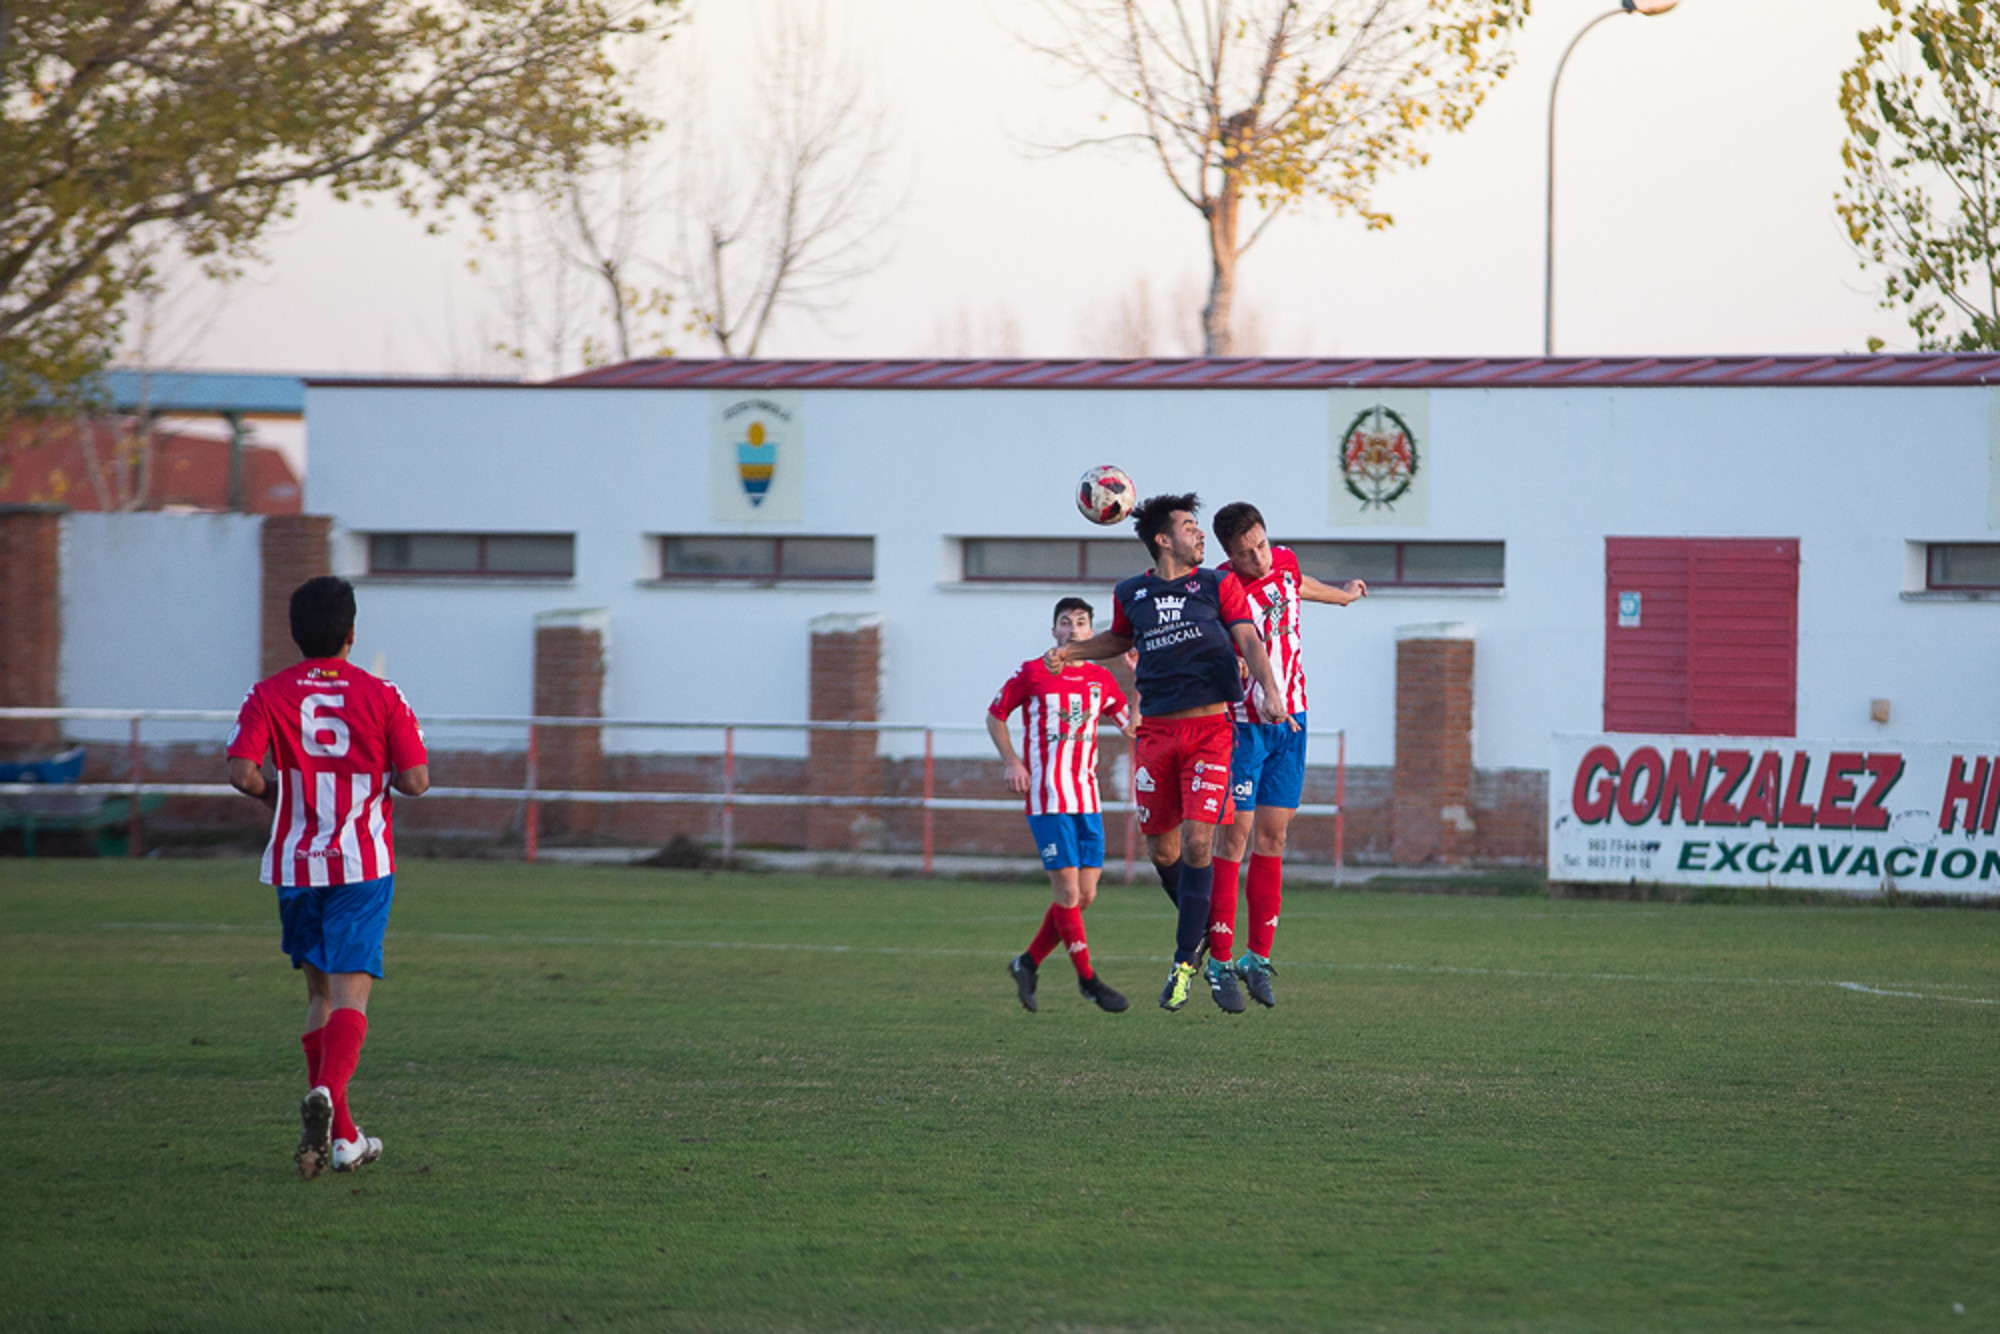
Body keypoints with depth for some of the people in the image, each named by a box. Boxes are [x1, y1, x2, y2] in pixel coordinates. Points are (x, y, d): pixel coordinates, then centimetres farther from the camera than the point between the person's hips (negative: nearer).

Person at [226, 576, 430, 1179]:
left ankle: (343, 1135, 16)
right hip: (363, 863, -2)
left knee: (319, 993, 15)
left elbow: (242, 773, -13)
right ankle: (327, 1095, -35)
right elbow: (416, 780, -7)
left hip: (294, 864, 2)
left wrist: (275, 790, 8)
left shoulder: (268, 695, -1)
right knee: (350, 993, -8)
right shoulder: (381, 696, -3)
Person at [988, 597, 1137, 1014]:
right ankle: (1088, 979, 1)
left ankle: (1027, 963, 17)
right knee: (1068, 891, -9)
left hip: (1087, 799, 5)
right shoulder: (1031, 674, -1)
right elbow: (995, 717, 8)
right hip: (1047, 798, -5)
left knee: (1084, 895, 2)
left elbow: (1132, 727, 12)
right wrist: (1011, 762, -5)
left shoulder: (1101, 680, 10)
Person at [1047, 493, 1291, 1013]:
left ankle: (1185, 961, -5)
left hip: (1210, 727, -3)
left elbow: (1249, 639, -8)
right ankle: (1204, 934, 28)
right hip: (1156, 731, 3)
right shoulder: (1132, 595, 10)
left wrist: (1270, 691, -24)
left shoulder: (1218, 585, 4)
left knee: (1197, 843, -14)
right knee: (1162, 851, 4)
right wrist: (1071, 650, 18)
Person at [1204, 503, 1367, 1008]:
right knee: (1235, 835, -6)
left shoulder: (1284, 563, 3)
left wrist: (1341, 593, 47)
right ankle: (1220, 959, -1)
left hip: (1290, 721, 6)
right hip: (1243, 724, -6)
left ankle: (1258, 957, 9)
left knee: (1272, 837, 5)